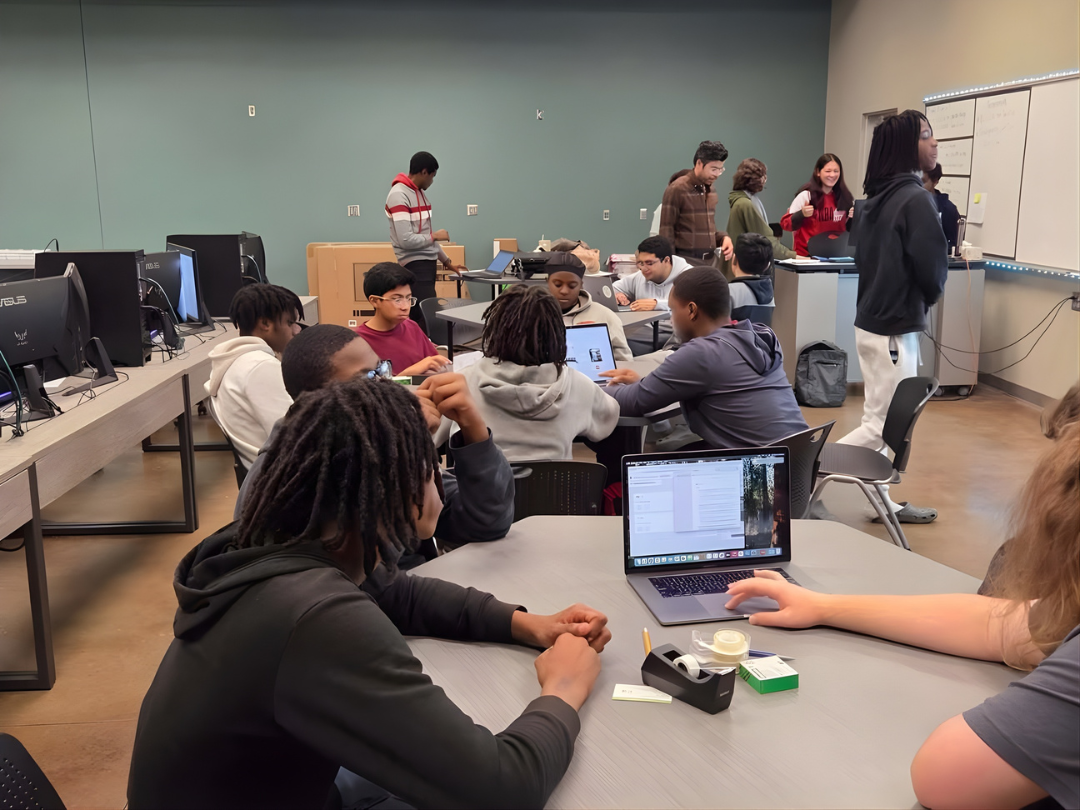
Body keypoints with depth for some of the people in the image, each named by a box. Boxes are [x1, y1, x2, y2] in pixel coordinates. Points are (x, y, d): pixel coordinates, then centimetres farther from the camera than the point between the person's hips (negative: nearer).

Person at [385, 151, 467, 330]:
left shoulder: (419, 193, 15)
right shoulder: (399, 195, -14)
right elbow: (406, 240, -21)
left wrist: (446, 261, 23)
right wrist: (434, 236, -7)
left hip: (427, 262, 9)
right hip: (415, 265, -9)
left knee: (420, 315, 8)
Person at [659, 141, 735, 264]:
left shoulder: (710, 190, 13)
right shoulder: (677, 189, -8)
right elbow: (666, 231, -8)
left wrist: (723, 238, 2)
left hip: (711, 260, 6)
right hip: (687, 261, -6)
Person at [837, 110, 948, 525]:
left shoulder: (878, 196, 8)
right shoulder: (915, 198, -17)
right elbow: (932, 266, -17)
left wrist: (906, 297, 9)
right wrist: (927, 299, 4)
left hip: (871, 320, 9)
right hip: (894, 327, -9)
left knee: (877, 418, 15)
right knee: (884, 425, 0)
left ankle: (879, 499, 25)